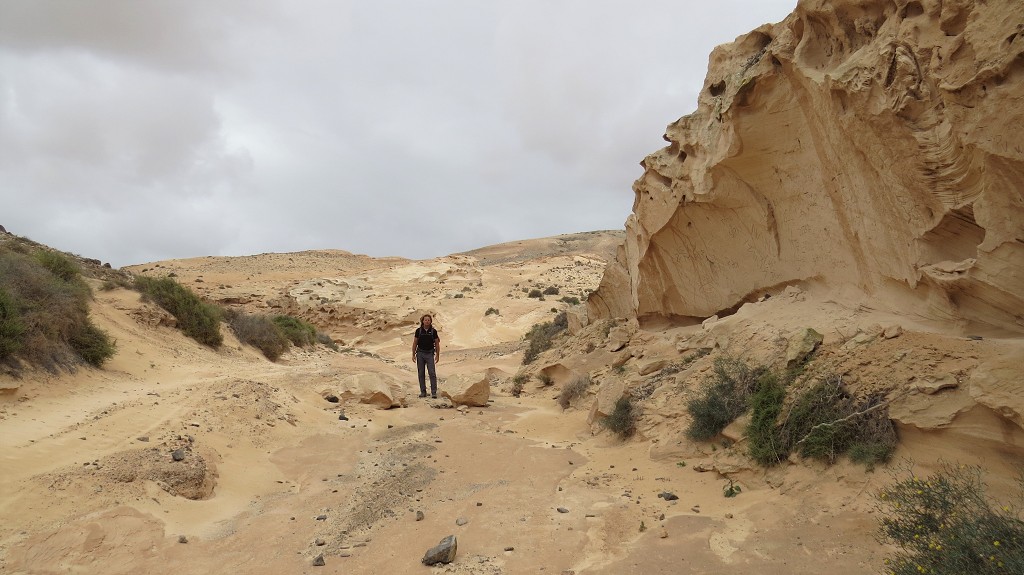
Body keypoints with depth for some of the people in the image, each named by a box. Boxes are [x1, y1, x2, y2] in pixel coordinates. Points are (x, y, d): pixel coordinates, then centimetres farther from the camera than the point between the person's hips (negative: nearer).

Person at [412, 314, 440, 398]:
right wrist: (413, 355, 1)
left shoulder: (433, 331, -3)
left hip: (430, 354, -1)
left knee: (432, 373, -9)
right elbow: (415, 343, 5)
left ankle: (434, 392, -6)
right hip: (420, 353, 1)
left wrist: (438, 355, -1)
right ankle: (423, 392, 12)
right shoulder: (418, 330, -1)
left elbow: (437, 344, 2)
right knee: (421, 373, 4)